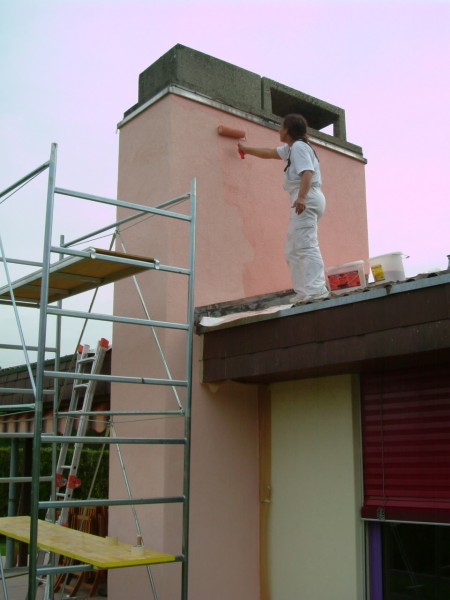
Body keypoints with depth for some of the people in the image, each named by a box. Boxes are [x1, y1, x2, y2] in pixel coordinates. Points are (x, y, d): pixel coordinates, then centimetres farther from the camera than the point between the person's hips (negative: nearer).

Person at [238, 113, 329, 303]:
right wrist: (246, 149, 51)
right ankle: (305, 291, 3)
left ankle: (316, 290, -28)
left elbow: (307, 173, -21)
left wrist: (301, 197, -36)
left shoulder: (299, 146, -5)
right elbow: (269, 153, 41)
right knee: (293, 250, 8)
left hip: (307, 199, -11)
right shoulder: (291, 148, 26)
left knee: (306, 245, -20)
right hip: (304, 200, 11)